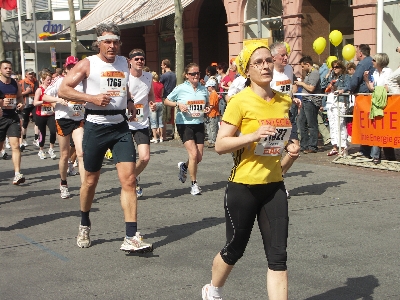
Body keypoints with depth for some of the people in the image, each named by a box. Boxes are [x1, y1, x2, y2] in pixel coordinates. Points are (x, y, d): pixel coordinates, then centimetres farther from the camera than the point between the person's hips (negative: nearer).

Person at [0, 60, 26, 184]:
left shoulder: (15, 83, 7)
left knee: (15, 145, -9)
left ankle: (17, 174, -13)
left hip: (13, 117, 2)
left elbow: (20, 96, 21)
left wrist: (21, 103, 0)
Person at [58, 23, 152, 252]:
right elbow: (63, 89, -8)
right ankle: (85, 226, 35)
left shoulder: (124, 63, 12)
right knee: (91, 180, 10)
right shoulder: (88, 64, -3)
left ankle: (131, 237, -11)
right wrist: (92, 98, -18)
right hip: (96, 127, -3)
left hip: (121, 127, 3)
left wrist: (129, 101, 13)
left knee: (129, 179, -10)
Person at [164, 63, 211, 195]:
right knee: (193, 154, -16)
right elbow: (166, 101, 4)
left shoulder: (203, 89, 6)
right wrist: (178, 104, -13)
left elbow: (207, 104, 22)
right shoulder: (180, 88, -5)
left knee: (199, 157, 6)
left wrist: (207, 109, -1)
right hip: (184, 124, -5)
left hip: (199, 124, 5)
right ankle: (194, 184, -2)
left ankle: (184, 166, 40)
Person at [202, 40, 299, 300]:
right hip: (244, 186, -4)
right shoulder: (240, 101, -12)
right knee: (235, 249, 14)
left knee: (278, 256, 0)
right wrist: (252, 136, -26)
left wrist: (288, 146, 1)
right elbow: (220, 145, -13)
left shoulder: (284, 101, 5)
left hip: (274, 186, 5)